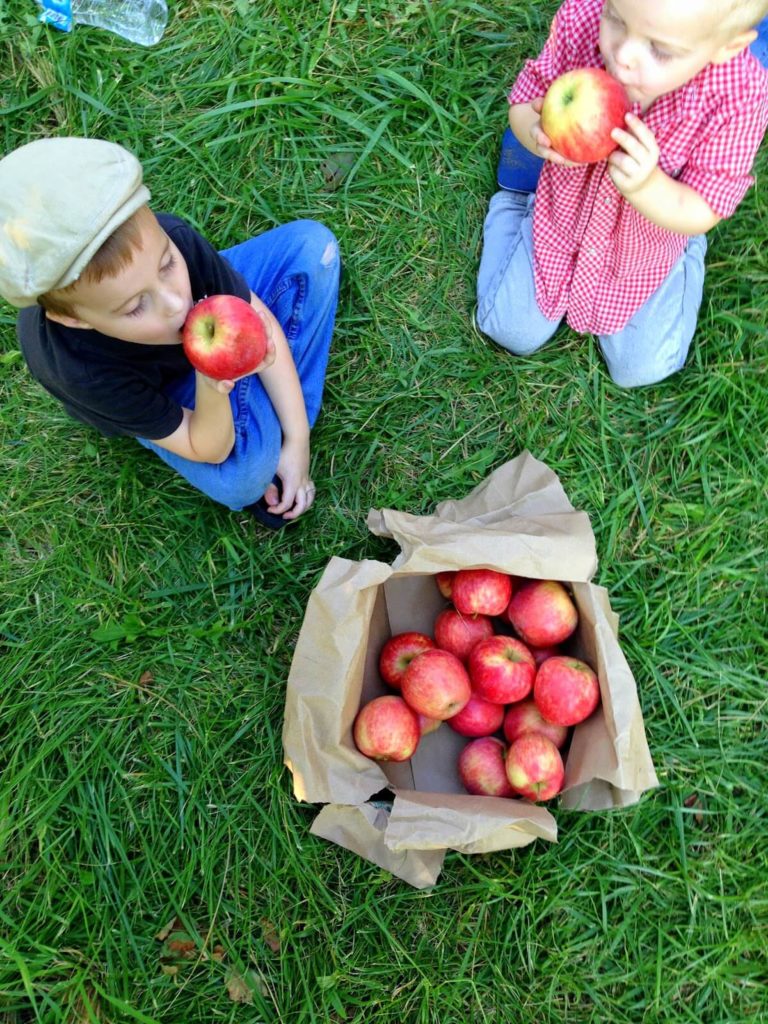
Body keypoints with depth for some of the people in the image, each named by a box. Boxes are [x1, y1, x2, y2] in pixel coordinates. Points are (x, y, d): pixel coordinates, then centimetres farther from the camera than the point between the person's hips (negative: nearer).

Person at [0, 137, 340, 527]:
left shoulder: (169, 239, -36)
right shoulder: (86, 371, -41)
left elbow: (260, 321, -20)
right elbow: (208, 450, -30)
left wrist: (296, 441, -20)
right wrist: (211, 387, -53)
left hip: (211, 328, 5)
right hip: (157, 395, -4)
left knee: (311, 242, -13)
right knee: (240, 478, -36)